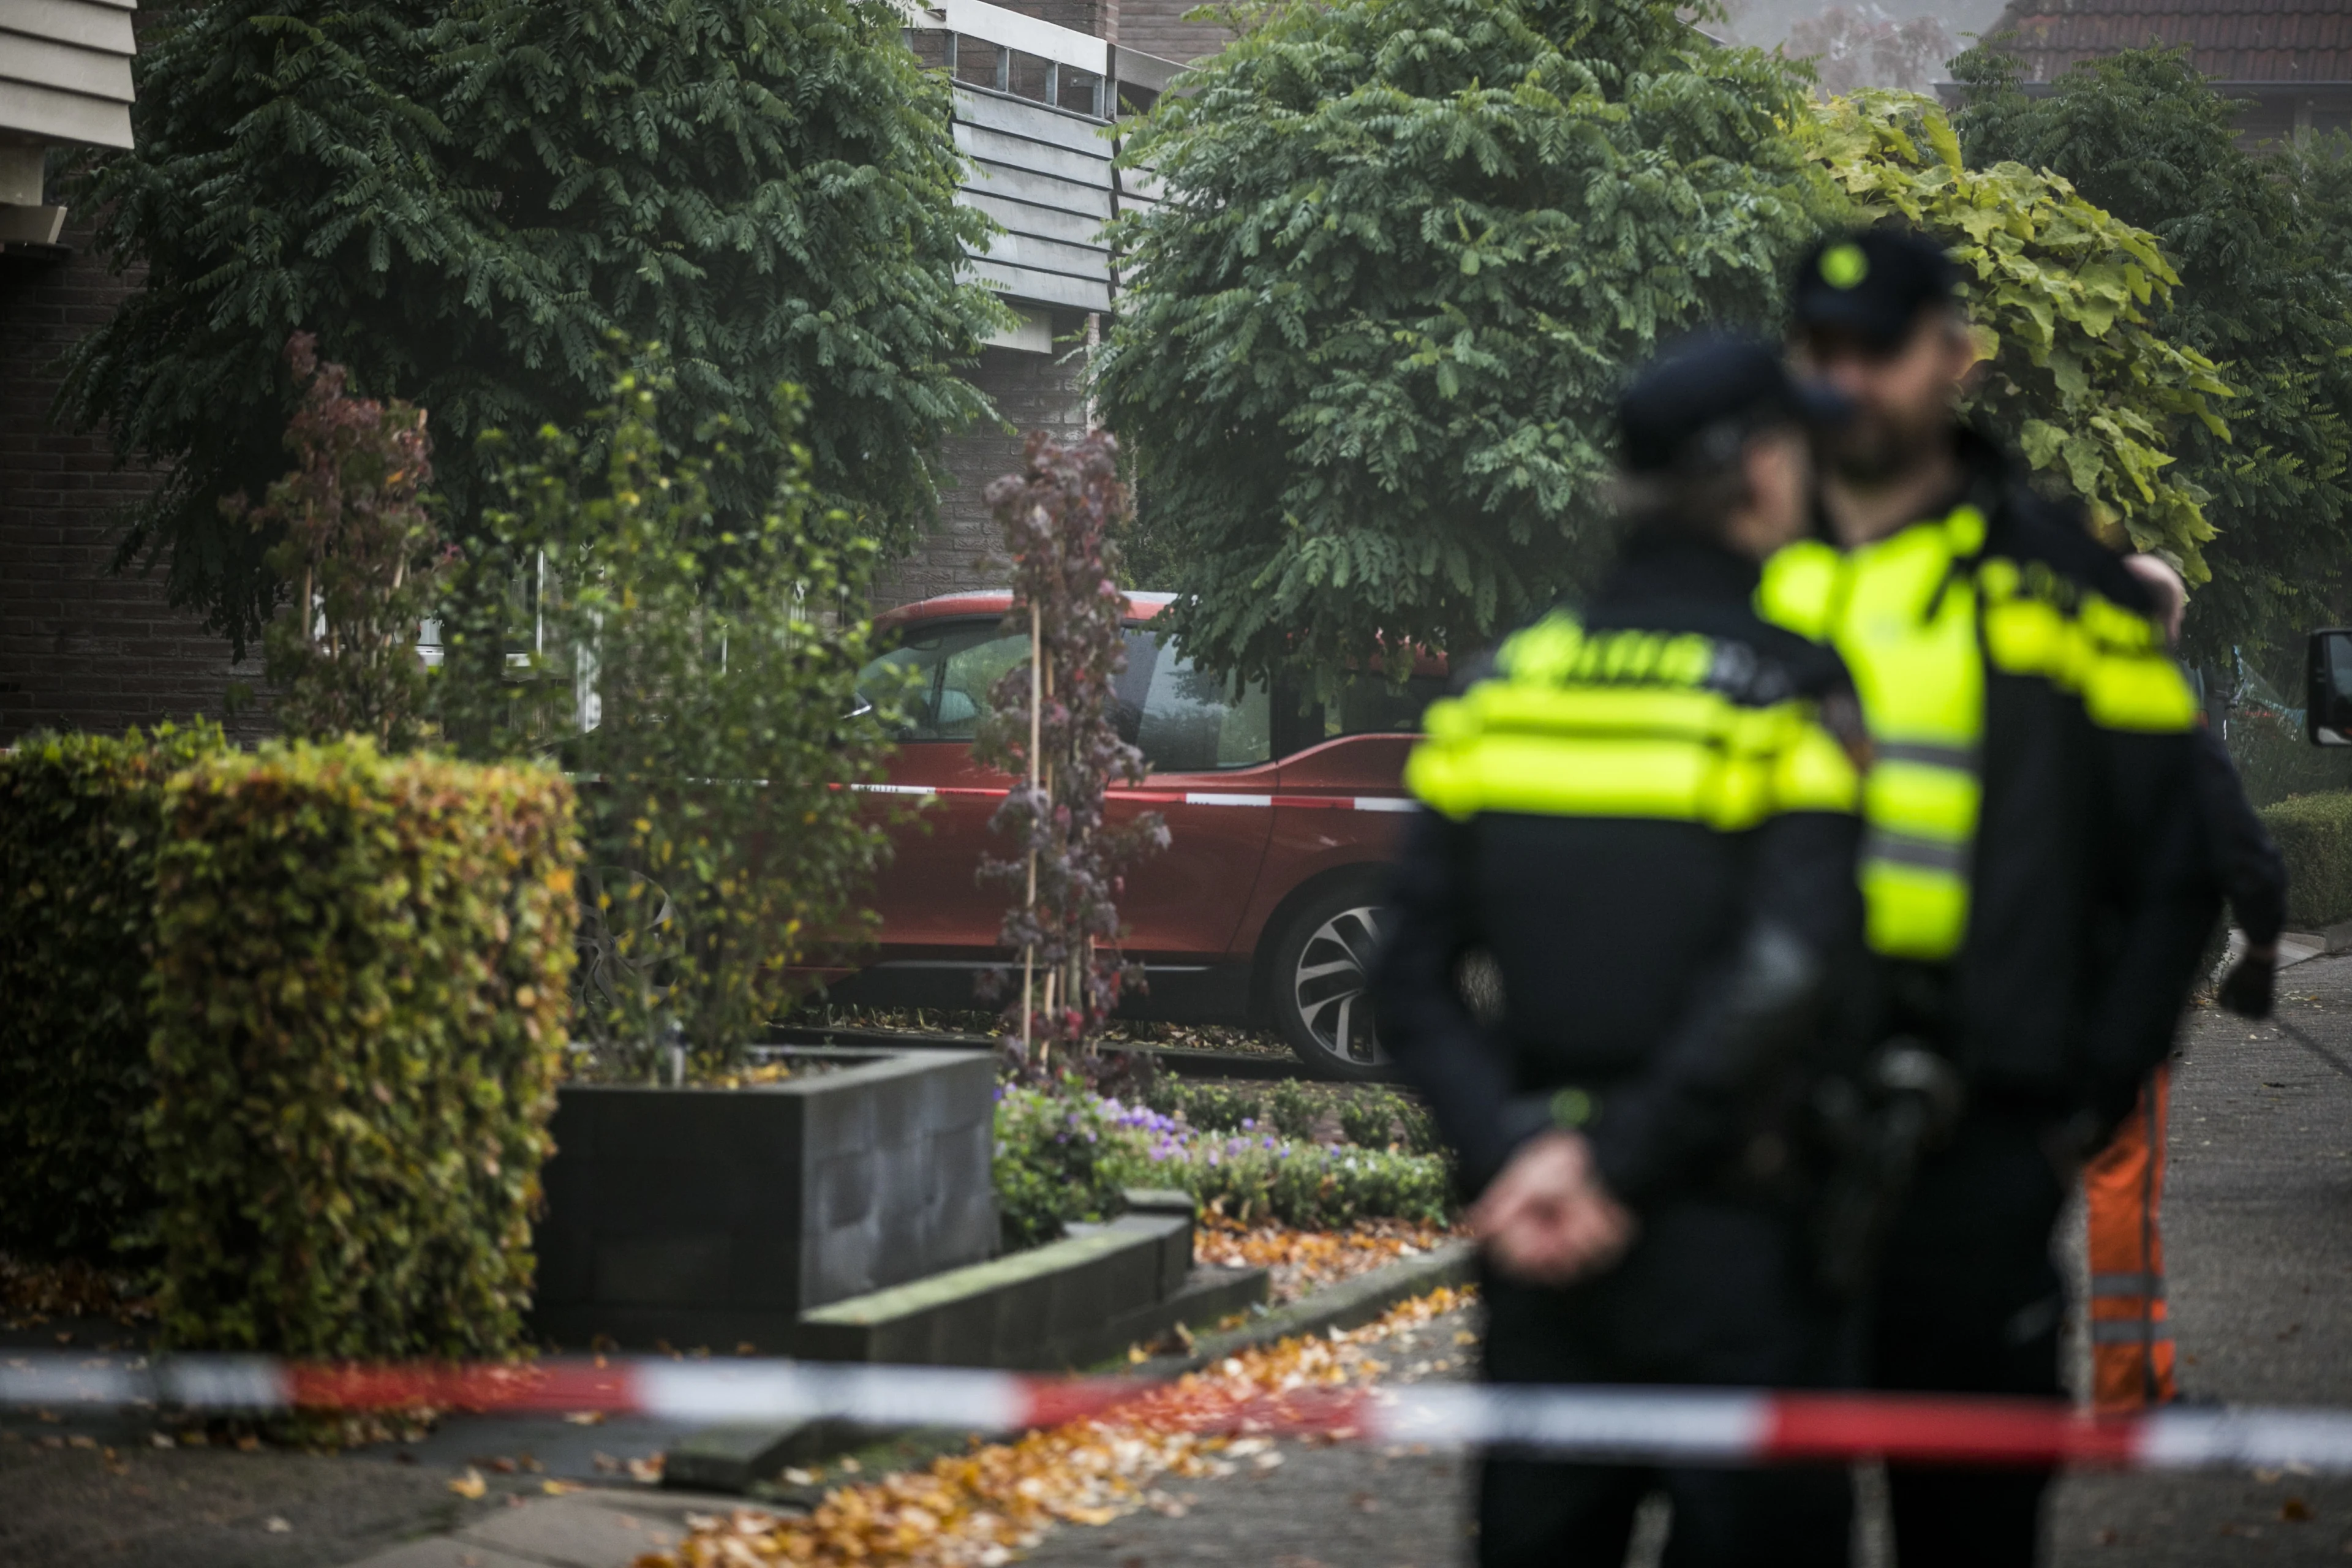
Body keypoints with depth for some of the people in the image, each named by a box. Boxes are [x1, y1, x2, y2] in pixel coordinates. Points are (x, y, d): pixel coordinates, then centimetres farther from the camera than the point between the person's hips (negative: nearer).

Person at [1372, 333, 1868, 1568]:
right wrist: (1620, 1169, -15)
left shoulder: (1501, 685, 6)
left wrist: (1506, 1155, -6)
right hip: (1730, 1234, -5)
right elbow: (1780, 981, -20)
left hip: (1540, 1240, 5)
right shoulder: (1789, 692, -10)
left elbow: (1411, 977, 2)